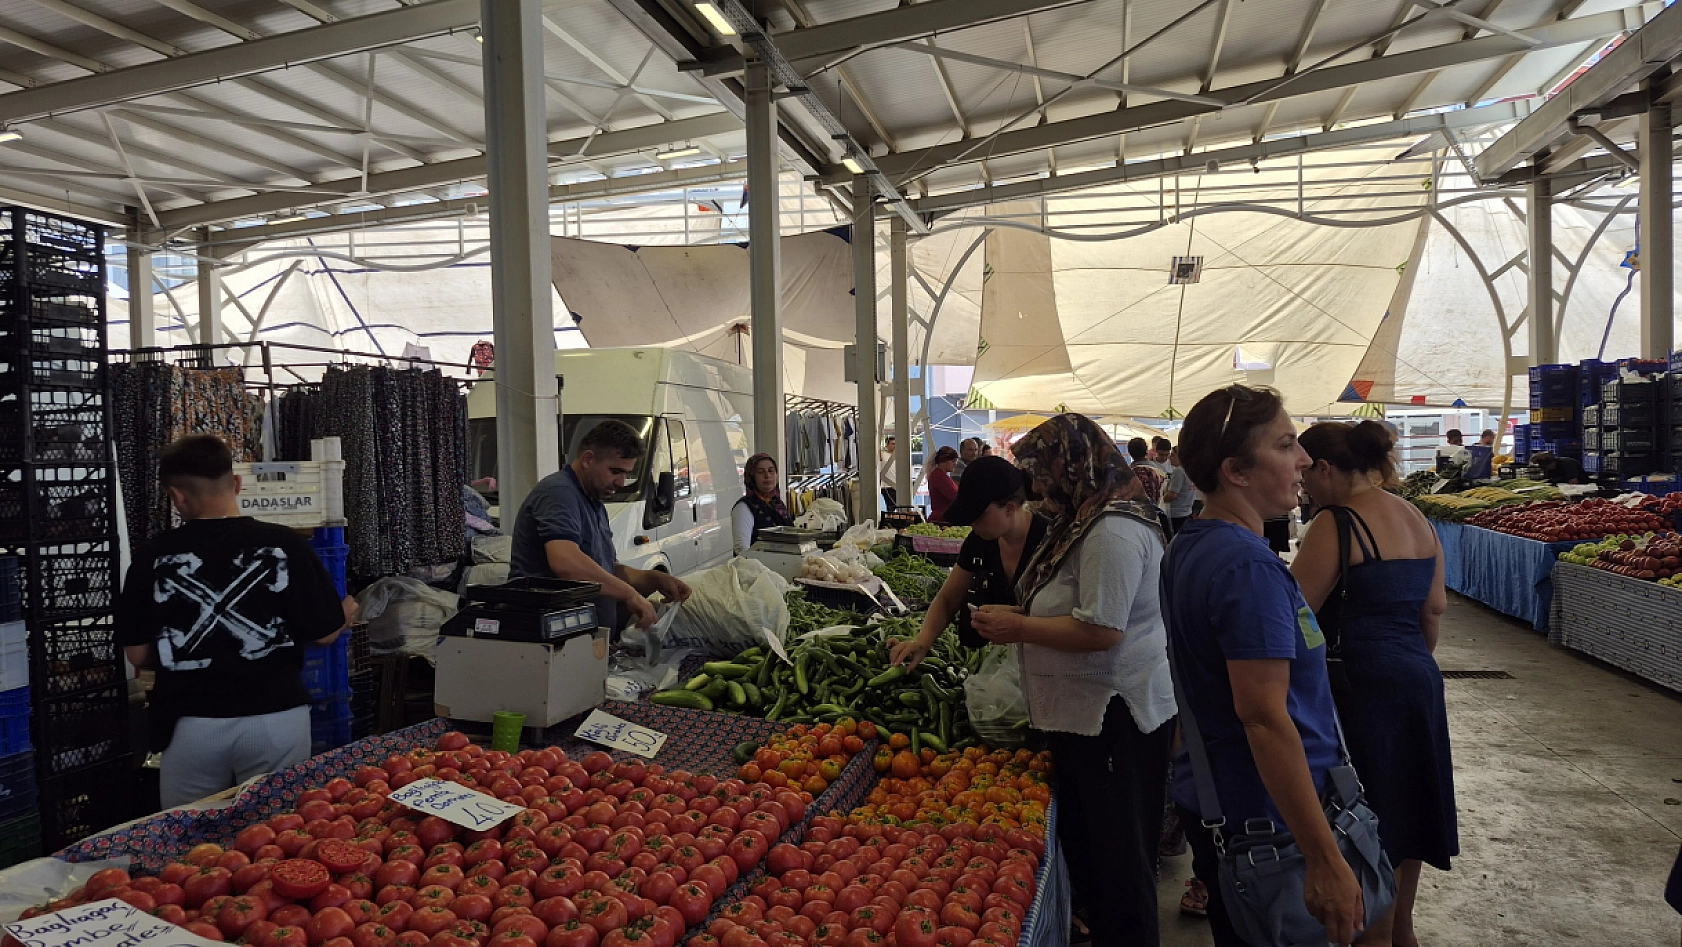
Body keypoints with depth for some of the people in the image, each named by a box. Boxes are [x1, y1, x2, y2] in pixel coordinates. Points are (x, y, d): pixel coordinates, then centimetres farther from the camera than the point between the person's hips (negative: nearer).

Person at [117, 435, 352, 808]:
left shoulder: (154, 555, -4)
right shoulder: (285, 545, -8)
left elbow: (137, 653, 3)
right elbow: (325, 632, -2)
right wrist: (349, 611, 20)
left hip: (191, 724, 1)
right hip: (275, 718, -1)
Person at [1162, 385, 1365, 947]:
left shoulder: (1188, 547, 6)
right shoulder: (1249, 567, -23)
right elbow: (1264, 717, -27)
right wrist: (1326, 862, -24)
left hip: (1204, 797, 9)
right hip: (1265, 818, -9)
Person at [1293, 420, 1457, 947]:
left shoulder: (1337, 524, -18)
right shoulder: (1415, 518, 8)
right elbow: (1435, 606, 14)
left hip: (1364, 686, -9)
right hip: (1419, 680, 9)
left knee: (1369, 825, 5)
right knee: (1405, 806, 21)